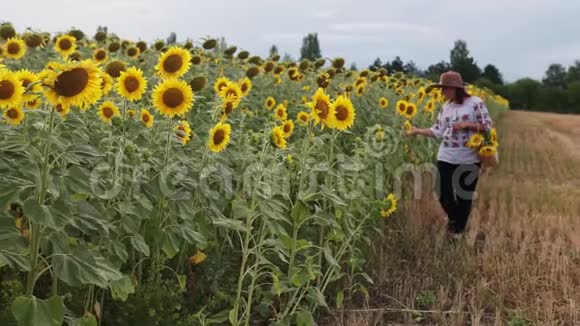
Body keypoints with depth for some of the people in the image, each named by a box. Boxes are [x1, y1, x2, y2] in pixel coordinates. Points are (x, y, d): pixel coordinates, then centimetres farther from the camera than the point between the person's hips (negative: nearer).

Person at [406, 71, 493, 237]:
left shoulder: (475, 102, -7)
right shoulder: (446, 106, 7)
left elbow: (488, 127, -8)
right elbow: (438, 131, 6)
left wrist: (467, 125, -19)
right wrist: (418, 131, -1)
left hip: (469, 160, -4)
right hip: (446, 158, 4)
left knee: (465, 196, 8)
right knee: (443, 194, 6)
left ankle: (458, 230, 29)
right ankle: (454, 218, 38)